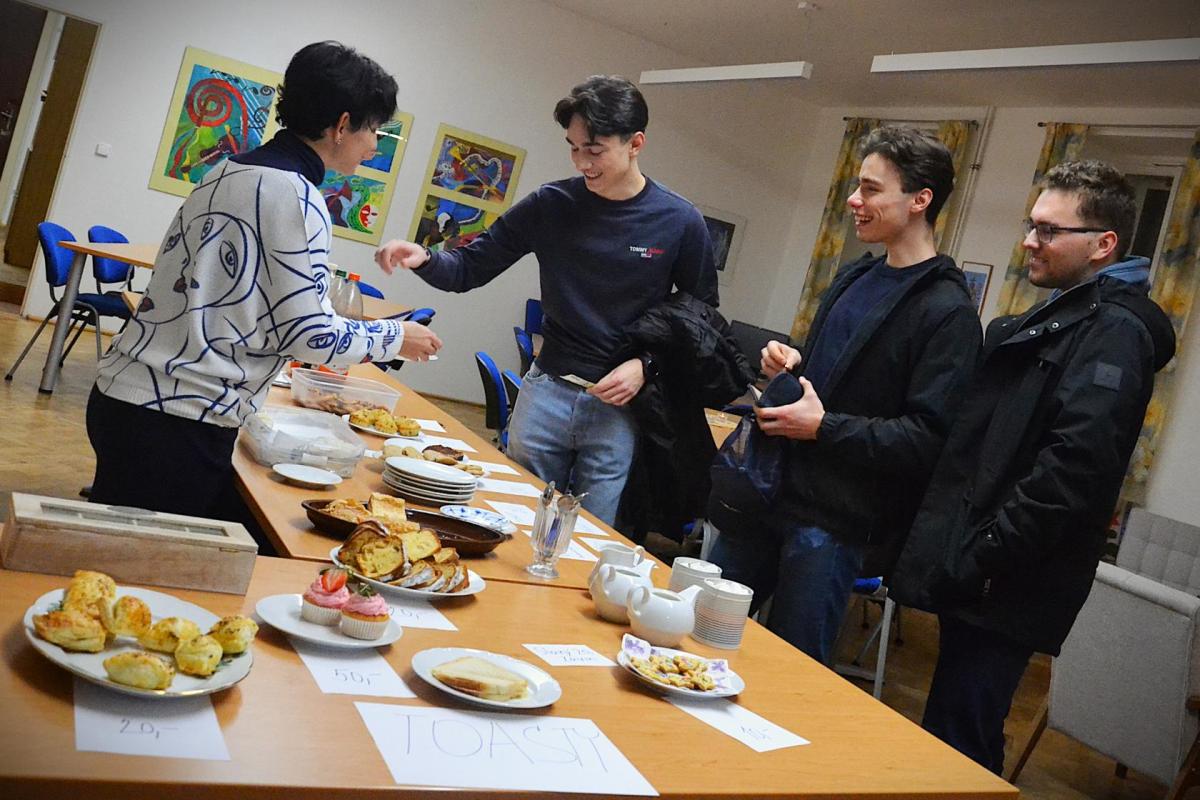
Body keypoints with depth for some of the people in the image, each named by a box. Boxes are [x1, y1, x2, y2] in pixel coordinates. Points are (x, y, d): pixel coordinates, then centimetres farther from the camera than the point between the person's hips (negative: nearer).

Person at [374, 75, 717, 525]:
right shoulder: (551, 205, -3)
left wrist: (646, 365, -12)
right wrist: (425, 260, -17)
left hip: (620, 406, -2)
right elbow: (469, 269, 3)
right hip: (547, 390, 2)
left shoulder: (679, 223, -7)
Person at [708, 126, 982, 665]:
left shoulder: (945, 311, -13)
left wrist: (823, 428, -19)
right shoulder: (854, 277, 13)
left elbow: (928, 437, -20)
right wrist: (789, 365, 4)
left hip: (834, 524, -8)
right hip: (769, 497, 8)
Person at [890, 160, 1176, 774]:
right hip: (974, 577, 10)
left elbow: (1075, 465, -25)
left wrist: (980, 556, -21)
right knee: (954, 732, 19)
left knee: (958, 749, -4)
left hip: (1007, 585, -10)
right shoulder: (1059, 316, 20)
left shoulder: (1114, 330, -12)